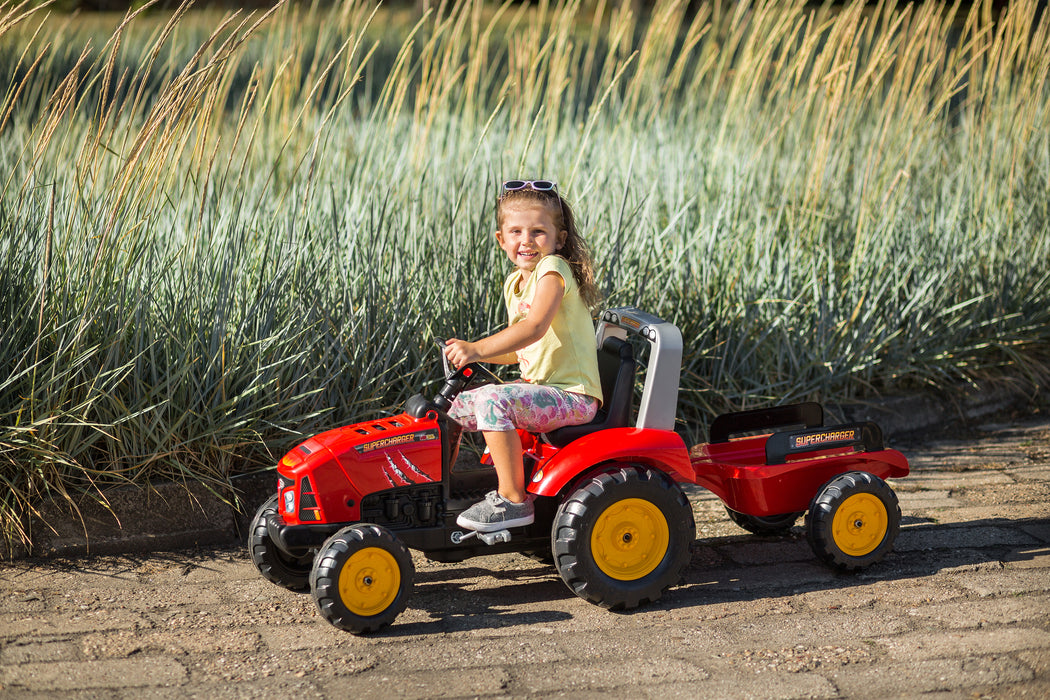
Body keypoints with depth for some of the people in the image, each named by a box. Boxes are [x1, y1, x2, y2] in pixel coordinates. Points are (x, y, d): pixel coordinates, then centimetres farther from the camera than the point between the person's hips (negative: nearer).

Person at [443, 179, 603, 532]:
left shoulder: (554, 269, -13)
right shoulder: (514, 283, 13)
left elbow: (535, 328, -29)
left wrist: (478, 348, -36)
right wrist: (468, 352, 4)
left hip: (572, 396, -10)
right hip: (539, 389, 10)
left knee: (493, 400, -29)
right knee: (461, 405, 14)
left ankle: (514, 501, -21)